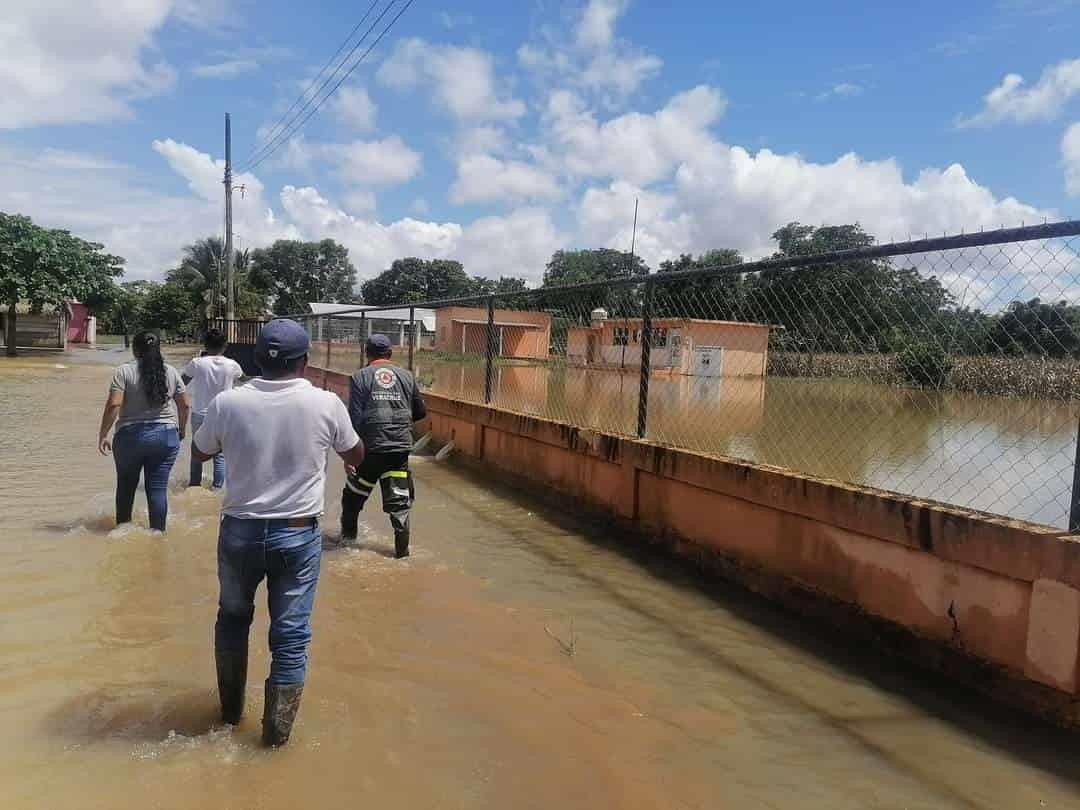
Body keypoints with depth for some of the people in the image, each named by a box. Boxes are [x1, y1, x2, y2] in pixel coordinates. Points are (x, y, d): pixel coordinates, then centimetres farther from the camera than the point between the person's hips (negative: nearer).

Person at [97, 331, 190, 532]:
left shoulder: (124, 372, -5)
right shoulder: (171, 372, 4)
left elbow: (113, 405, -14)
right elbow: (185, 406, 7)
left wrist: (103, 435, -7)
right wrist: (181, 430, 20)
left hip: (131, 436, -1)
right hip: (166, 436, 2)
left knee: (126, 485, 17)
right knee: (158, 488, 5)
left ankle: (123, 527, 31)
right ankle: (158, 531, 6)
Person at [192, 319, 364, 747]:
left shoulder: (227, 402, -9)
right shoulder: (325, 404, -12)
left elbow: (200, 452, 10)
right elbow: (356, 457, 6)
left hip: (240, 531, 2)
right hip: (298, 534, -2)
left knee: (233, 617, 25)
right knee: (291, 635, 10)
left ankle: (230, 710, 41)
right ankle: (277, 731, 20)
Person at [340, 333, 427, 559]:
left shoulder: (360, 377, -2)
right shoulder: (406, 376, 5)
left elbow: (355, 418, -9)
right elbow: (420, 412, 12)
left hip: (370, 447, -1)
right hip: (400, 447, 2)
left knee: (354, 493, 20)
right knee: (399, 499, 6)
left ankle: (348, 534, 36)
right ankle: (402, 547, 3)